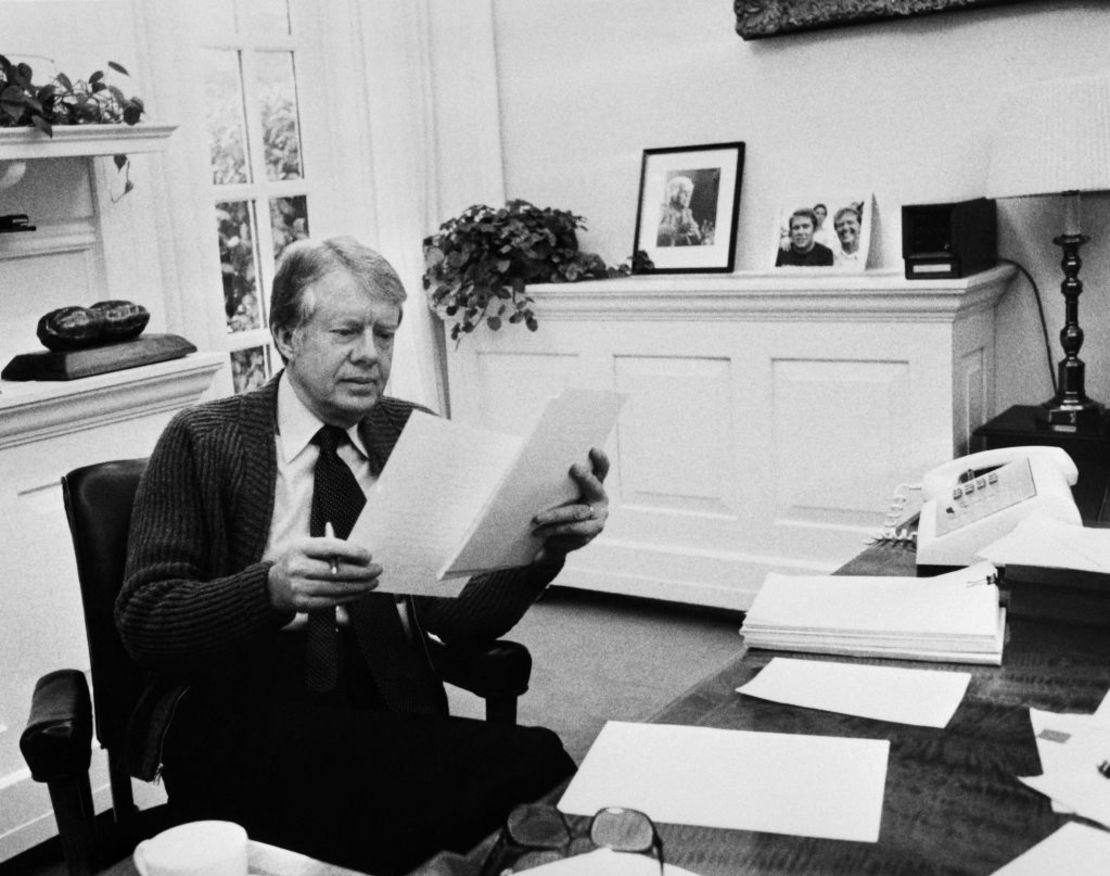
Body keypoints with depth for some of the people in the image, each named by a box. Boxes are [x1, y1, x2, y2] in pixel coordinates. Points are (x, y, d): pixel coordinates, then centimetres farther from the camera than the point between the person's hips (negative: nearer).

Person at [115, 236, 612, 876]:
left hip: (388, 711, 5)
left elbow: (462, 618, 2)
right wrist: (275, 588, -26)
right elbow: (143, 620, -7)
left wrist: (546, 546, -19)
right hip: (235, 722, -5)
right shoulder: (202, 442, 2)